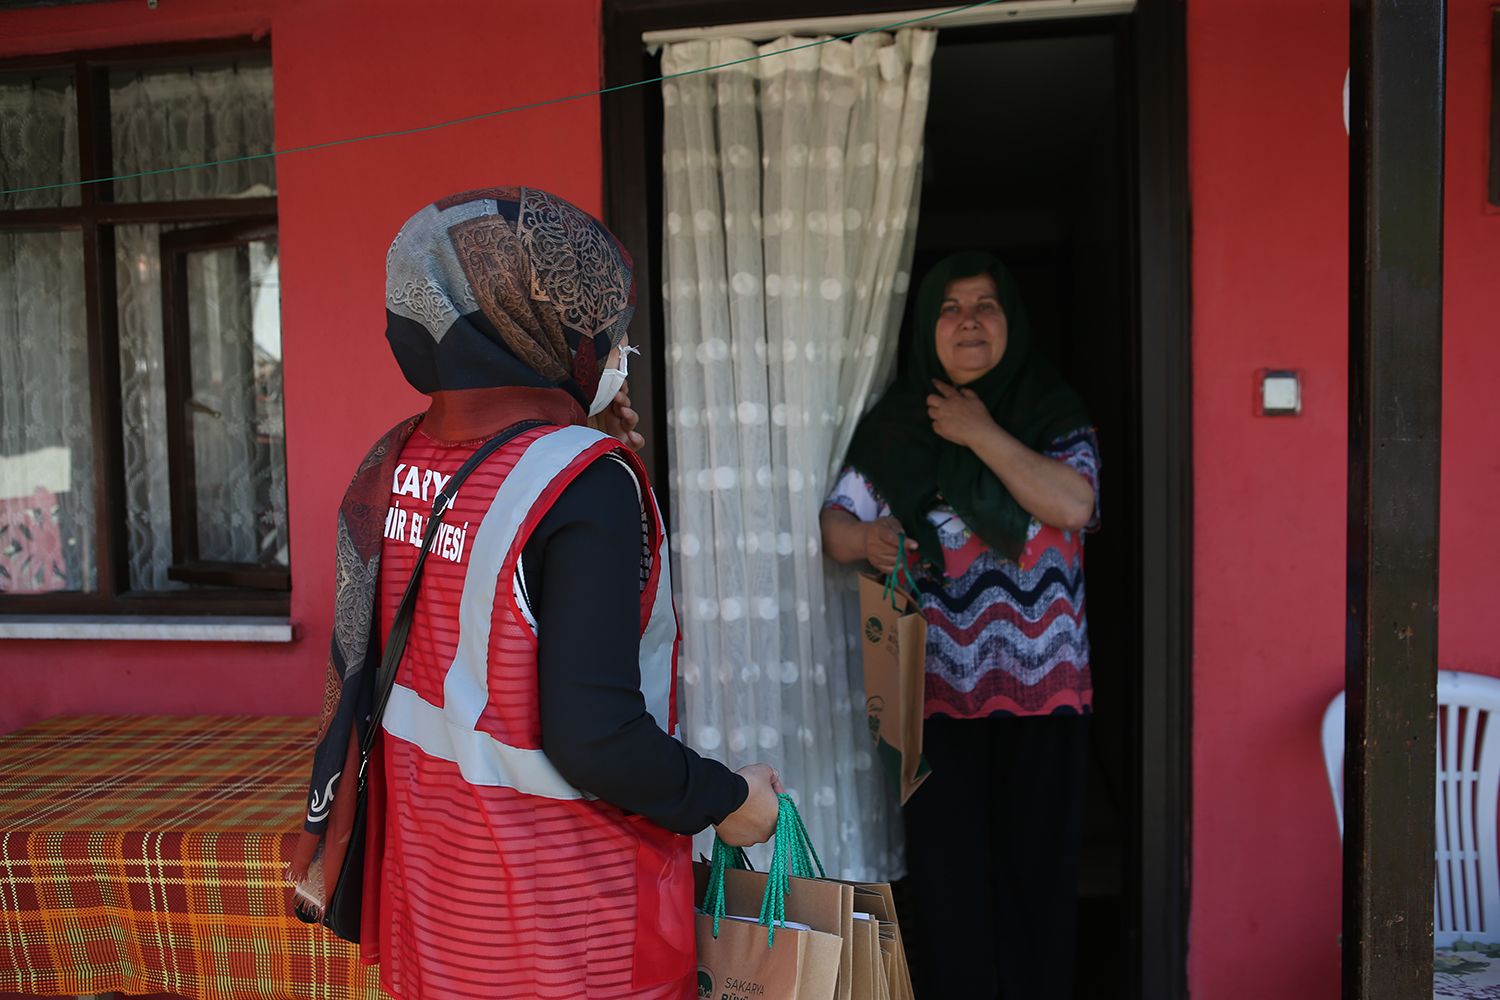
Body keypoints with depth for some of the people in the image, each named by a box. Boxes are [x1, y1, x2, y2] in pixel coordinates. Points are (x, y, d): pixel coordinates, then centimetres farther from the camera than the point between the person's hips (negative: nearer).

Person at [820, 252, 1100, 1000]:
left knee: (1037, 866, 8)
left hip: (1041, 686, 0)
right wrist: (865, 538, -17)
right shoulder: (894, 424, 6)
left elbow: (1073, 503, -14)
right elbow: (836, 520, 5)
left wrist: (982, 434, -11)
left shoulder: (1054, 416, 4)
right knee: (946, 869, 4)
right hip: (936, 687, 1)